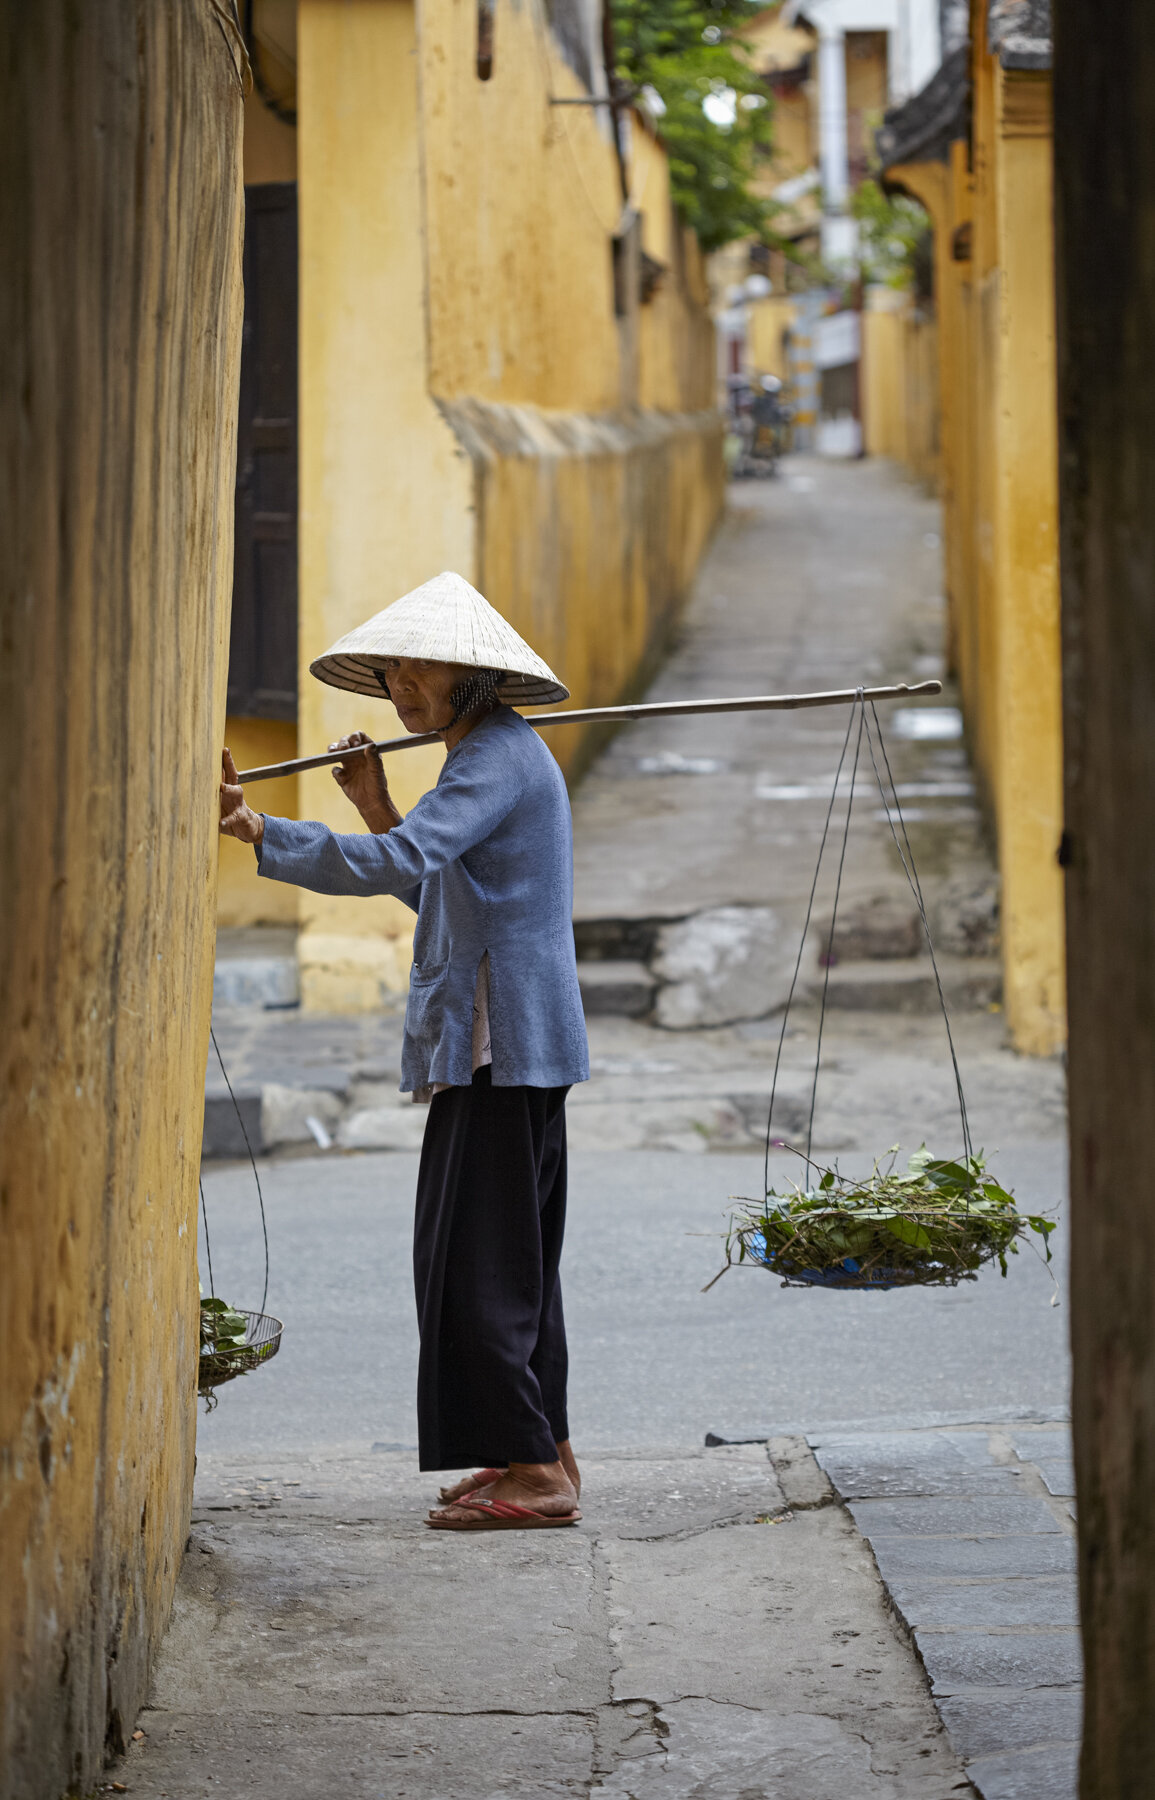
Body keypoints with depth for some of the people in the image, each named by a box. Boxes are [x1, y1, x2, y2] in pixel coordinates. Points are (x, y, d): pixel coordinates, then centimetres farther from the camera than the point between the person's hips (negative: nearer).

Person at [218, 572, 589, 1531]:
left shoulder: (499, 756, -14)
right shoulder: (492, 753, 19)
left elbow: (400, 860, -29)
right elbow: (443, 888, 26)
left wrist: (259, 830, -31)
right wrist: (376, 807, 16)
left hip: (500, 1044, -11)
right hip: (515, 1045, 11)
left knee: (478, 1257, -10)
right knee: (512, 1254, 14)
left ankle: (532, 1471, -9)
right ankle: (542, 1455, 20)